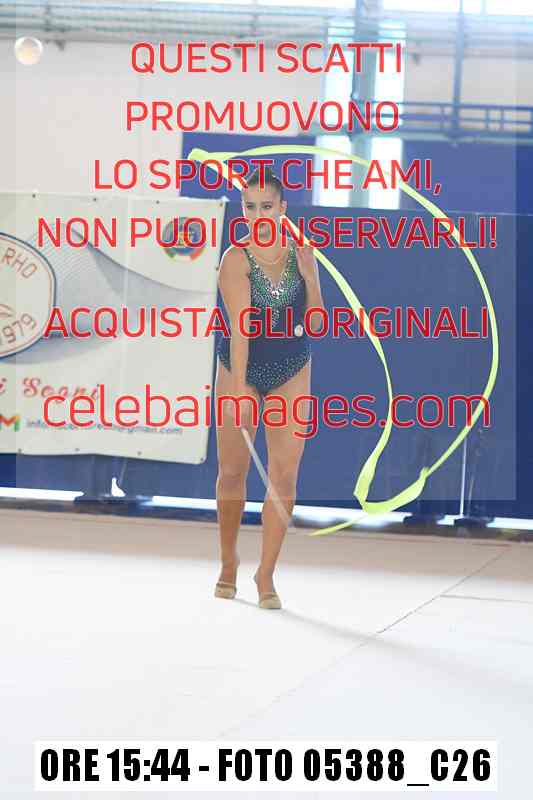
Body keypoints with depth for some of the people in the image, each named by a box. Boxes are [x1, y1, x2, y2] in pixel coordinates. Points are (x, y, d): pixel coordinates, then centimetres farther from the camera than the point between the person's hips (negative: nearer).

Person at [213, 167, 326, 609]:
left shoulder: (301, 252, -3)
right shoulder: (236, 259, -16)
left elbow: (316, 316, 6)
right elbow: (241, 325, -26)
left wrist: (308, 275, -14)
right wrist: (239, 388, -35)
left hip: (291, 373, 2)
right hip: (241, 370, -2)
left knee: (285, 474, -4)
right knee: (232, 472, 6)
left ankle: (266, 573, 4)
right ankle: (229, 561, 28)